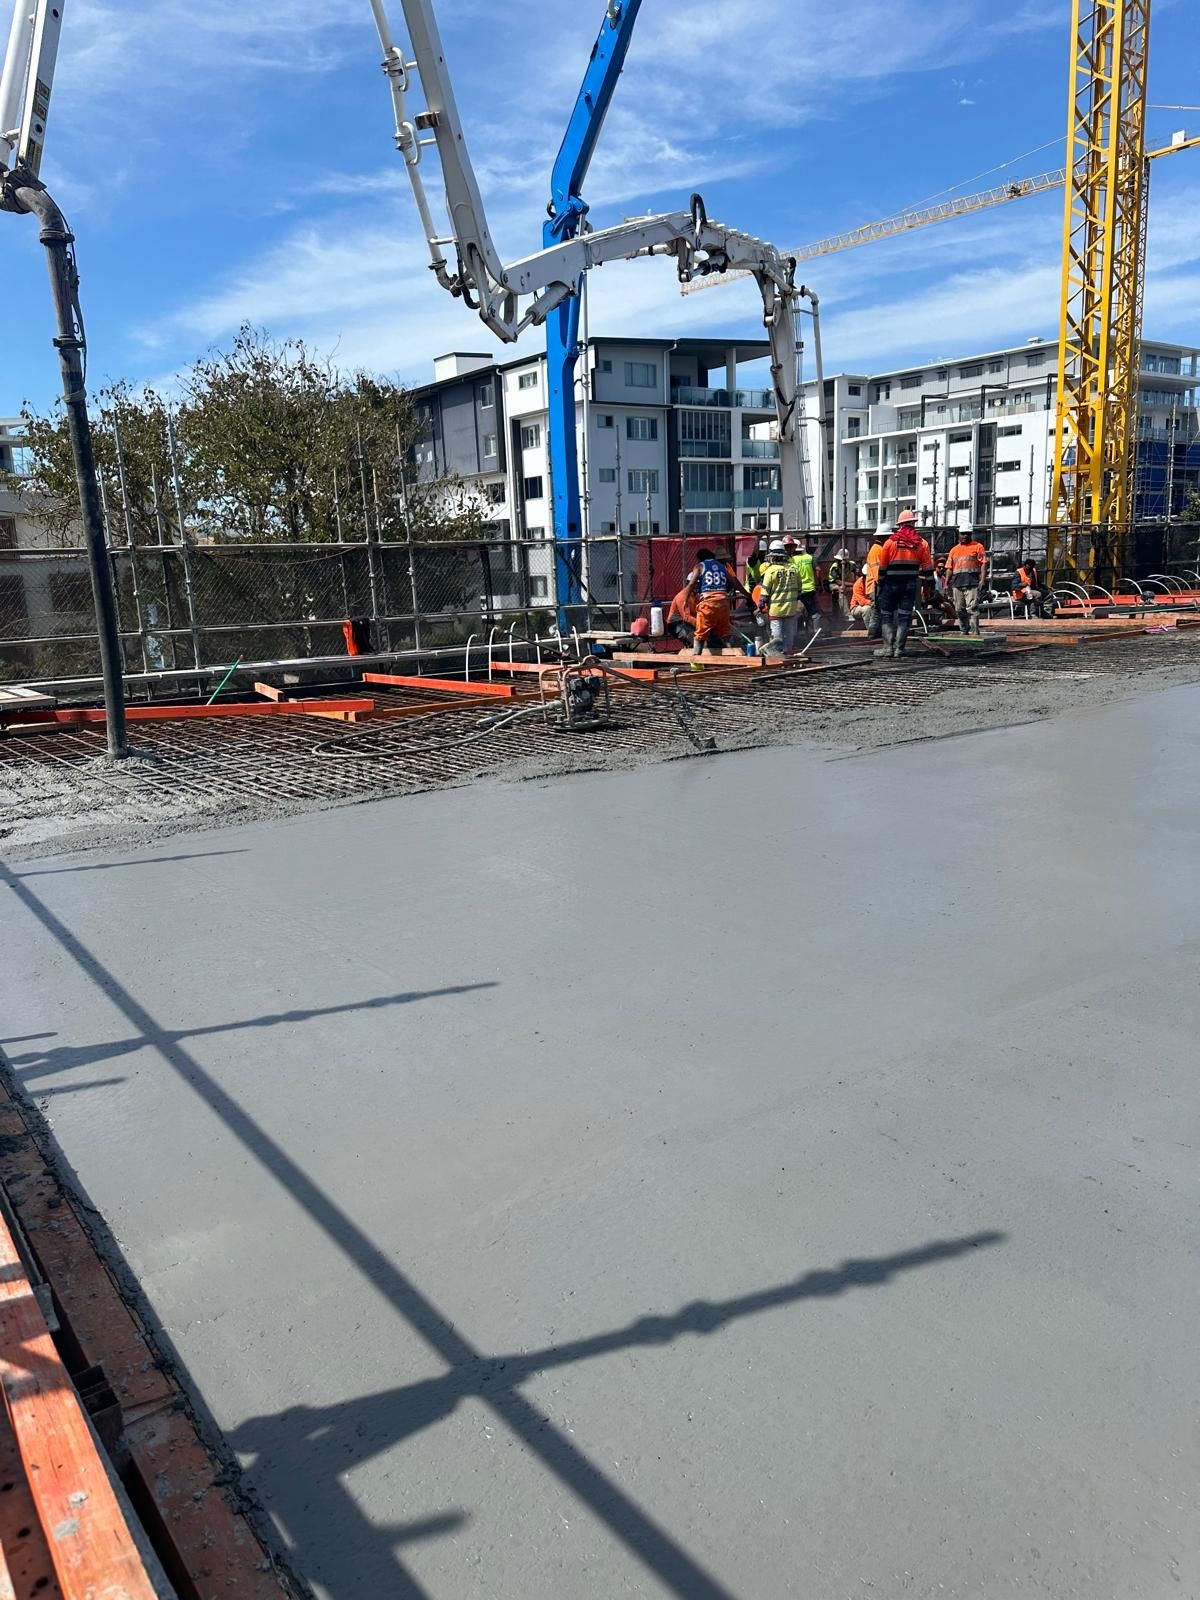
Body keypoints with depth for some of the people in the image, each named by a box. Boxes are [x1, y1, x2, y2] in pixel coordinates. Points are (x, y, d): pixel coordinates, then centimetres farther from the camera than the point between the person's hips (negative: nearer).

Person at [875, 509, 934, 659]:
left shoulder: (891, 542, -3)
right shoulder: (922, 544, 3)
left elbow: (882, 567, 0)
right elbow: (928, 567, 3)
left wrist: (880, 585, 7)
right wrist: (930, 585, 9)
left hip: (891, 584, -2)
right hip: (910, 585, 2)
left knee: (886, 615, 6)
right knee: (904, 617, 3)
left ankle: (888, 646, -4)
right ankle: (898, 649, 0)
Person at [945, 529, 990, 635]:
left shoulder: (978, 547, 7)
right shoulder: (954, 550, 19)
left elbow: (984, 563, -1)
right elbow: (949, 568, 18)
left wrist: (982, 580, -12)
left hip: (972, 584, -5)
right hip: (957, 583, 5)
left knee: (972, 608, -12)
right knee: (959, 610, 6)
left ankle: (974, 632, -15)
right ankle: (964, 631, 17)